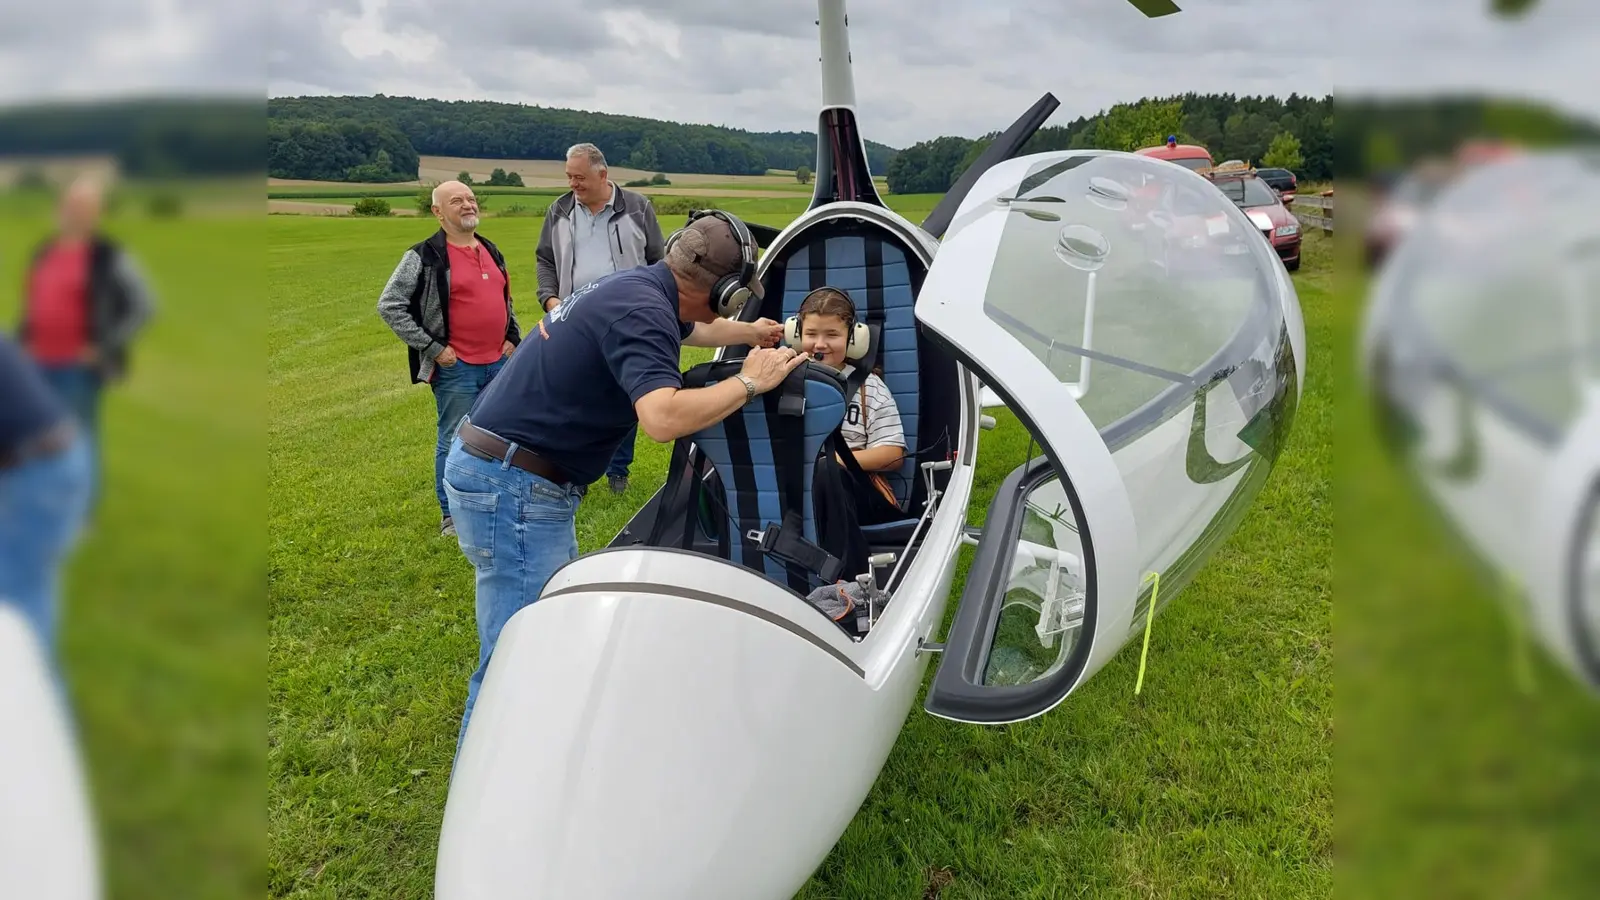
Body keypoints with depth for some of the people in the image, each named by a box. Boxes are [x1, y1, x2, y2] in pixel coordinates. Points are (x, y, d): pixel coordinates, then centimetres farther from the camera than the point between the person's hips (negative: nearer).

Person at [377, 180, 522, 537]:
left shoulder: (491, 250, 12)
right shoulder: (424, 257, -10)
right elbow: (389, 305, -11)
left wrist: (513, 337, 12)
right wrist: (431, 348, -13)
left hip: (499, 362, 6)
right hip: (456, 368, -6)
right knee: (454, 441, 2)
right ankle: (451, 515, 15)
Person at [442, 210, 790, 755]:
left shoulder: (637, 287, 11)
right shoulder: (642, 313, -21)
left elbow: (691, 328, 33)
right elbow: (663, 418, -35)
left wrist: (754, 333, 47)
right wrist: (749, 382, -20)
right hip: (513, 485, -11)